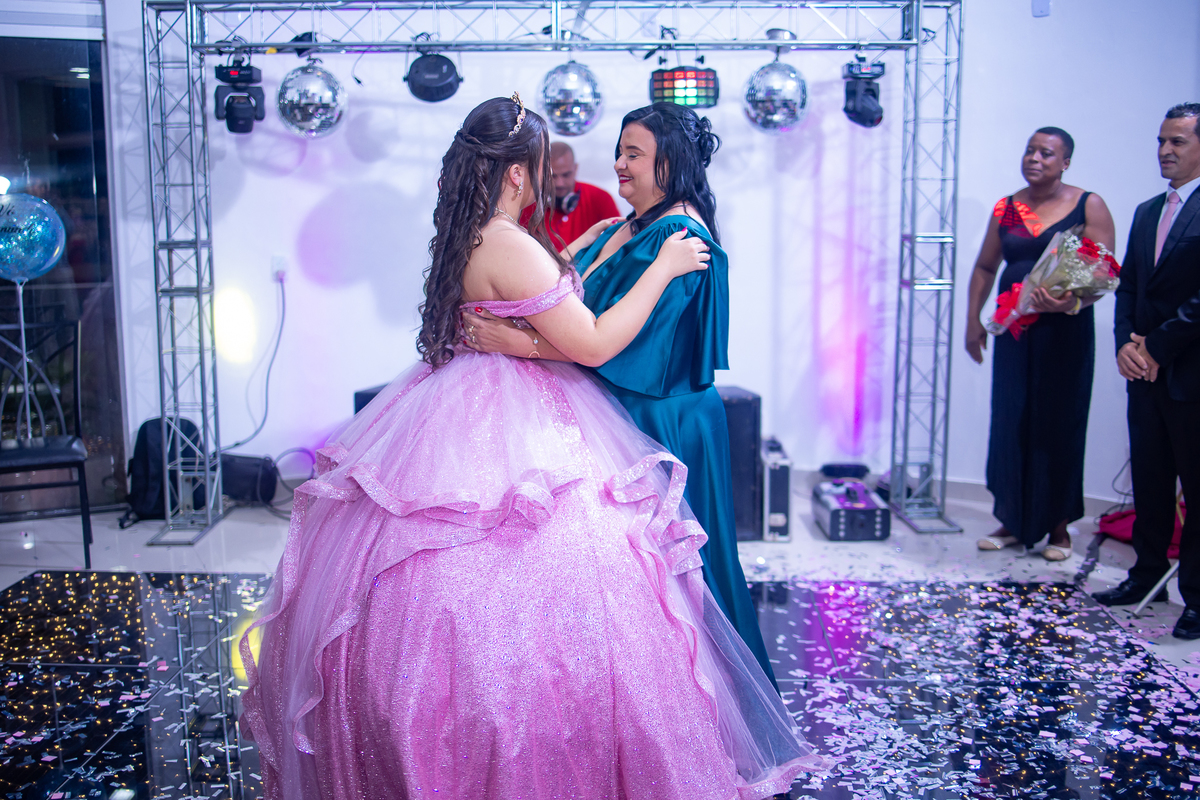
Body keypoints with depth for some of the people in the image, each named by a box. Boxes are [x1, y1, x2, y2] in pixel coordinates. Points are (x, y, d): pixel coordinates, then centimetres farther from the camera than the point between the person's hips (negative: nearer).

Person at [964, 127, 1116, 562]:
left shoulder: (1088, 206, -3)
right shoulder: (1006, 209, 9)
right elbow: (984, 268, 15)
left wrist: (1073, 303, -27)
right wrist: (973, 320, 7)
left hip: (1065, 333, -3)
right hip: (1013, 331, 4)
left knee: (1059, 424, 2)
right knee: (1010, 422, 5)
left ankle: (1058, 527, 15)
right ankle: (1012, 521, 18)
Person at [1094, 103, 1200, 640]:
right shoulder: (1147, 212, 16)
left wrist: (1156, 346, -14)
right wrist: (1126, 344, -1)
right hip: (1147, 371, 7)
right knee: (1149, 479, 14)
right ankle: (1148, 574, 26)